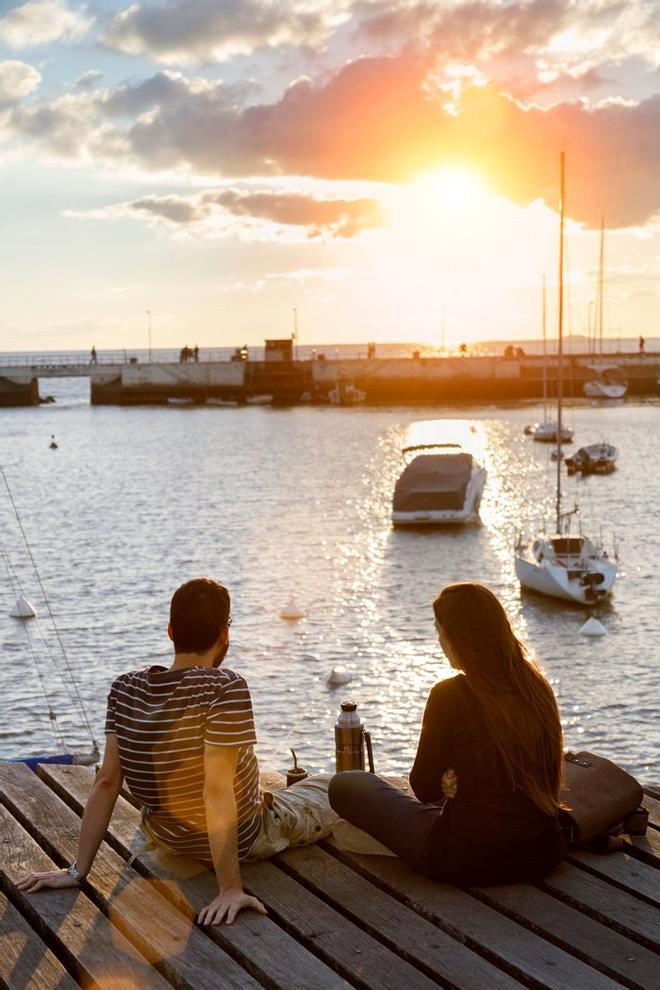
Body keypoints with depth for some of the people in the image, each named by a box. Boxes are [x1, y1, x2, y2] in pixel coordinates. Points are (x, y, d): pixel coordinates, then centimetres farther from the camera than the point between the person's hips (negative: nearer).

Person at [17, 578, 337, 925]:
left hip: (165, 837, 5)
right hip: (244, 839, -5)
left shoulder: (125, 689, -13)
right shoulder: (225, 688, -30)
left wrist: (78, 870, -7)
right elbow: (217, 792, -33)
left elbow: (106, 781, -12)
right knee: (331, 789, 19)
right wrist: (230, 888, -30)